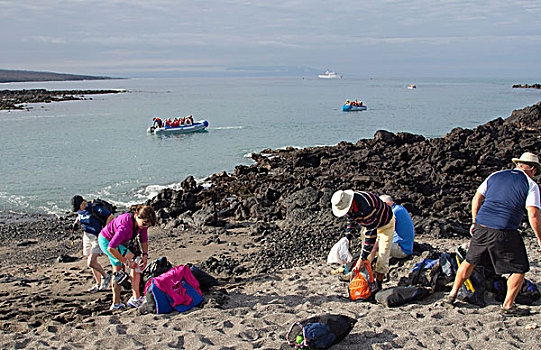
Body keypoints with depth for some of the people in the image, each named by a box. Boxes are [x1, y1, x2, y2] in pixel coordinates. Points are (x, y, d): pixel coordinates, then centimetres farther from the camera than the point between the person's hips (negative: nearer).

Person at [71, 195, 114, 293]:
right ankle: (99, 284, 24)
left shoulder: (95, 209, -21)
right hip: (87, 236, 7)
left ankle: (106, 276, 9)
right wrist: (76, 222, 7)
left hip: (97, 237, -7)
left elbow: (110, 216, -16)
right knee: (93, 262, 11)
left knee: (91, 263, -15)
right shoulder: (80, 210, 1)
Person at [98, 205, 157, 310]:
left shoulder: (142, 222, -17)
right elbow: (111, 248, -40)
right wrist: (126, 262, -34)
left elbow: (144, 240, -3)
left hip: (120, 242, 9)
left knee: (118, 270, 12)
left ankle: (116, 304, 20)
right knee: (135, 261, -17)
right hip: (107, 241, -9)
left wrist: (145, 254, -19)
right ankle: (136, 298, -13)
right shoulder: (126, 225, -41)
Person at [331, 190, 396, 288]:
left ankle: (378, 286, 3)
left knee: (382, 256, -7)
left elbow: (371, 232, -40)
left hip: (385, 224, -7)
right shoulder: (347, 204, -19)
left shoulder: (366, 206, -44)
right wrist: (347, 238, -1)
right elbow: (351, 220, 5)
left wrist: (362, 258, -38)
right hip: (367, 224, 7)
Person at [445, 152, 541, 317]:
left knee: (470, 260, 21)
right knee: (520, 269, 11)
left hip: (481, 227, 5)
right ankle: (508, 306, 13)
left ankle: (452, 295, 28)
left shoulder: (495, 176, 15)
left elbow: (476, 199, 15)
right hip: (504, 232, -5)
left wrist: (475, 222, 24)